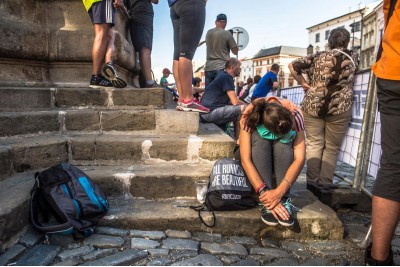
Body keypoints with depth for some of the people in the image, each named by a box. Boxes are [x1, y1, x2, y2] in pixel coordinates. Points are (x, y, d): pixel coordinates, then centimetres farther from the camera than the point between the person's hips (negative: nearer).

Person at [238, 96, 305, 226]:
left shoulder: (294, 113, -29)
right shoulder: (250, 115, -34)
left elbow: (300, 158, -35)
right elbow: (245, 160, -39)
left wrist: (279, 191, -45)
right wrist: (264, 192, -48)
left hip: (282, 155, 1)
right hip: (254, 150, -1)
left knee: (283, 140, -33)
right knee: (259, 137, -36)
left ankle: (284, 198, -29)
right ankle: (267, 202, -35)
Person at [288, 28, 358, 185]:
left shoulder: (317, 56, 11)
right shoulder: (352, 57, 12)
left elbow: (292, 66, 4)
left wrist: (303, 83, 11)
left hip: (313, 106, 1)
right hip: (339, 108, -1)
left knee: (314, 144, 7)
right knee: (332, 147, 8)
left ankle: (312, 181, 3)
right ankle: (324, 183, 9)